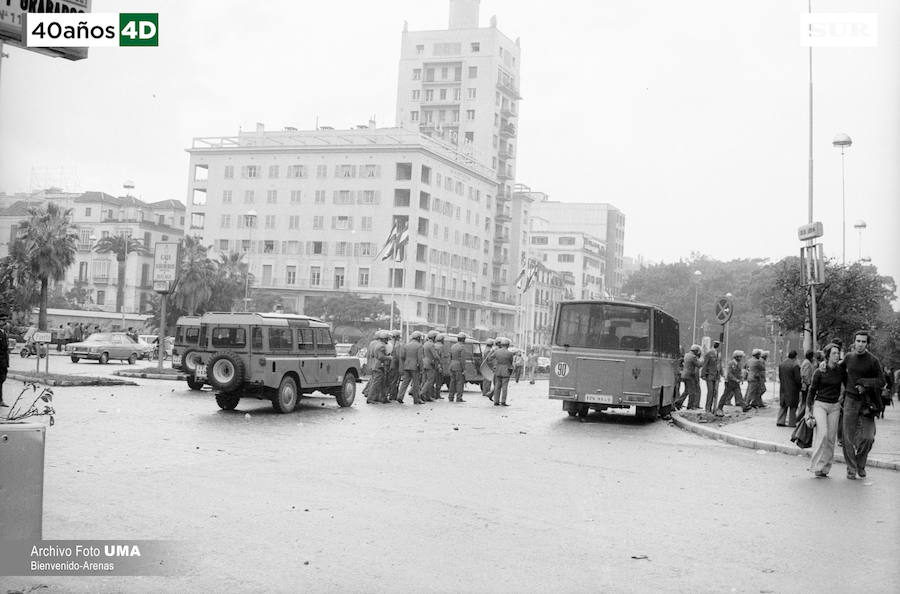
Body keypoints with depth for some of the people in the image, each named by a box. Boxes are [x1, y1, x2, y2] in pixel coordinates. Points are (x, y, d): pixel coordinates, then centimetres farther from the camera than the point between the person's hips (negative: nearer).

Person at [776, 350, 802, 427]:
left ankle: (780, 421, 9)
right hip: (792, 389, -6)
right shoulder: (795, 366, -17)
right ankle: (792, 423, 9)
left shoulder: (781, 364, 4)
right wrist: (801, 381, 3)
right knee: (793, 406, 6)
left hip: (783, 388, 6)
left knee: (783, 405, 14)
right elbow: (797, 379, -16)